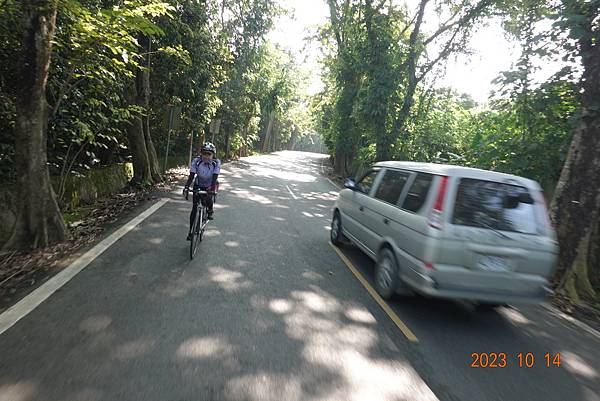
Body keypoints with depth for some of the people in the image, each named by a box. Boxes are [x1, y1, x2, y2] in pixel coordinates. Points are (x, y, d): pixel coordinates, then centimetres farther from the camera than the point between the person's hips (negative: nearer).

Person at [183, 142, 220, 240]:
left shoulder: (216, 163, -24)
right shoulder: (196, 161, -22)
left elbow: (215, 177, -30)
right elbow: (191, 175, -26)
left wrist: (212, 188, -46)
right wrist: (186, 187, -41)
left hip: (209, 186, -1)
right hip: (198, 185, 1)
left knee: (208, 199, -29)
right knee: (194, 208, -5)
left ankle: (210, 211, 9)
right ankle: (191, 231, 6)